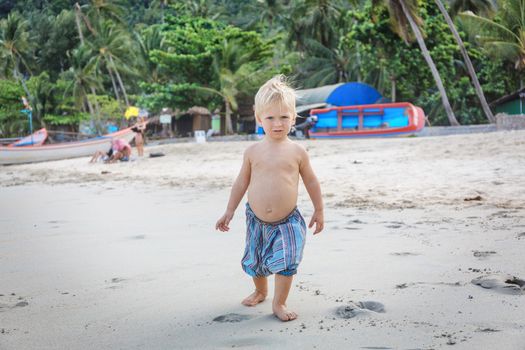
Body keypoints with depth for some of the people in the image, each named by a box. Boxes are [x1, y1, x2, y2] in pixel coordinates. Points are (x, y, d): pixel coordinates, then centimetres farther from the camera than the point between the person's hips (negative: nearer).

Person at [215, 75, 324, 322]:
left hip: (287, 221, -2)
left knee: (286, 262, -9)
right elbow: (241, 182, 5)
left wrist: (319, 211, 9)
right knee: (255, 260, 17)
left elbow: (311, 181, 5)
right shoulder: (253, 151, -4)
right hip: (257, 220, 2)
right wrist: (229, 211, 6)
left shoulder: (297, 151, -6)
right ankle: (260, 291, 44)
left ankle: (279, 303, 9)